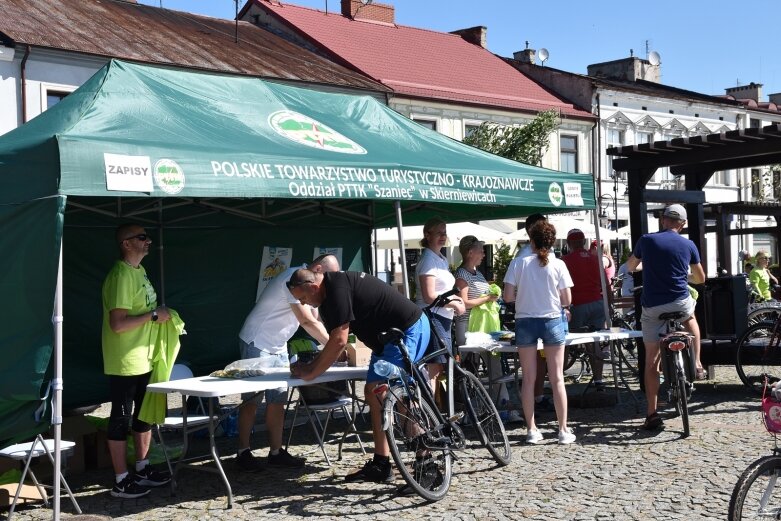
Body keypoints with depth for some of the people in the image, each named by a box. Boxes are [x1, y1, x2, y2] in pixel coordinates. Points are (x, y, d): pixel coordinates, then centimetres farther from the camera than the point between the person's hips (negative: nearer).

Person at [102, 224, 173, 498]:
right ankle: (121, 481, 8)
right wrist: (153, 315, -20)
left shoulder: (139, 271, 11)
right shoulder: (121, 275, -20)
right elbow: (118, 323, -26)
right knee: (121, 419, 0)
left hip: (144, 360, 10)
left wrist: (161, 314, 6)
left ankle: (142, 469, 31)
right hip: (125, 363, -10)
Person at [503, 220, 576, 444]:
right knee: (557, 378, 5)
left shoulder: (520, 264, -4)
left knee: (529, 379, 7)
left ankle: (531, 430, 10)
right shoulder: (558, 265, -5)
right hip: (552, 321, 0)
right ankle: (563, 430, 7)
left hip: (525, 322, 0)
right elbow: (567, 300, -3)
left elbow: (507, 296, -6)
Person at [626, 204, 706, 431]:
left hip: (652, 308, -1)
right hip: (680, 303, 1)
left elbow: (630, 266, 18)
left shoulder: (646, 240, 0)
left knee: (651, 361, 7)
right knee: (690, 318, 38)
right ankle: (696, 365, 31)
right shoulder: (688, 245, 2)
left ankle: (652, 413, 5)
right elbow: (701, 278, 14)